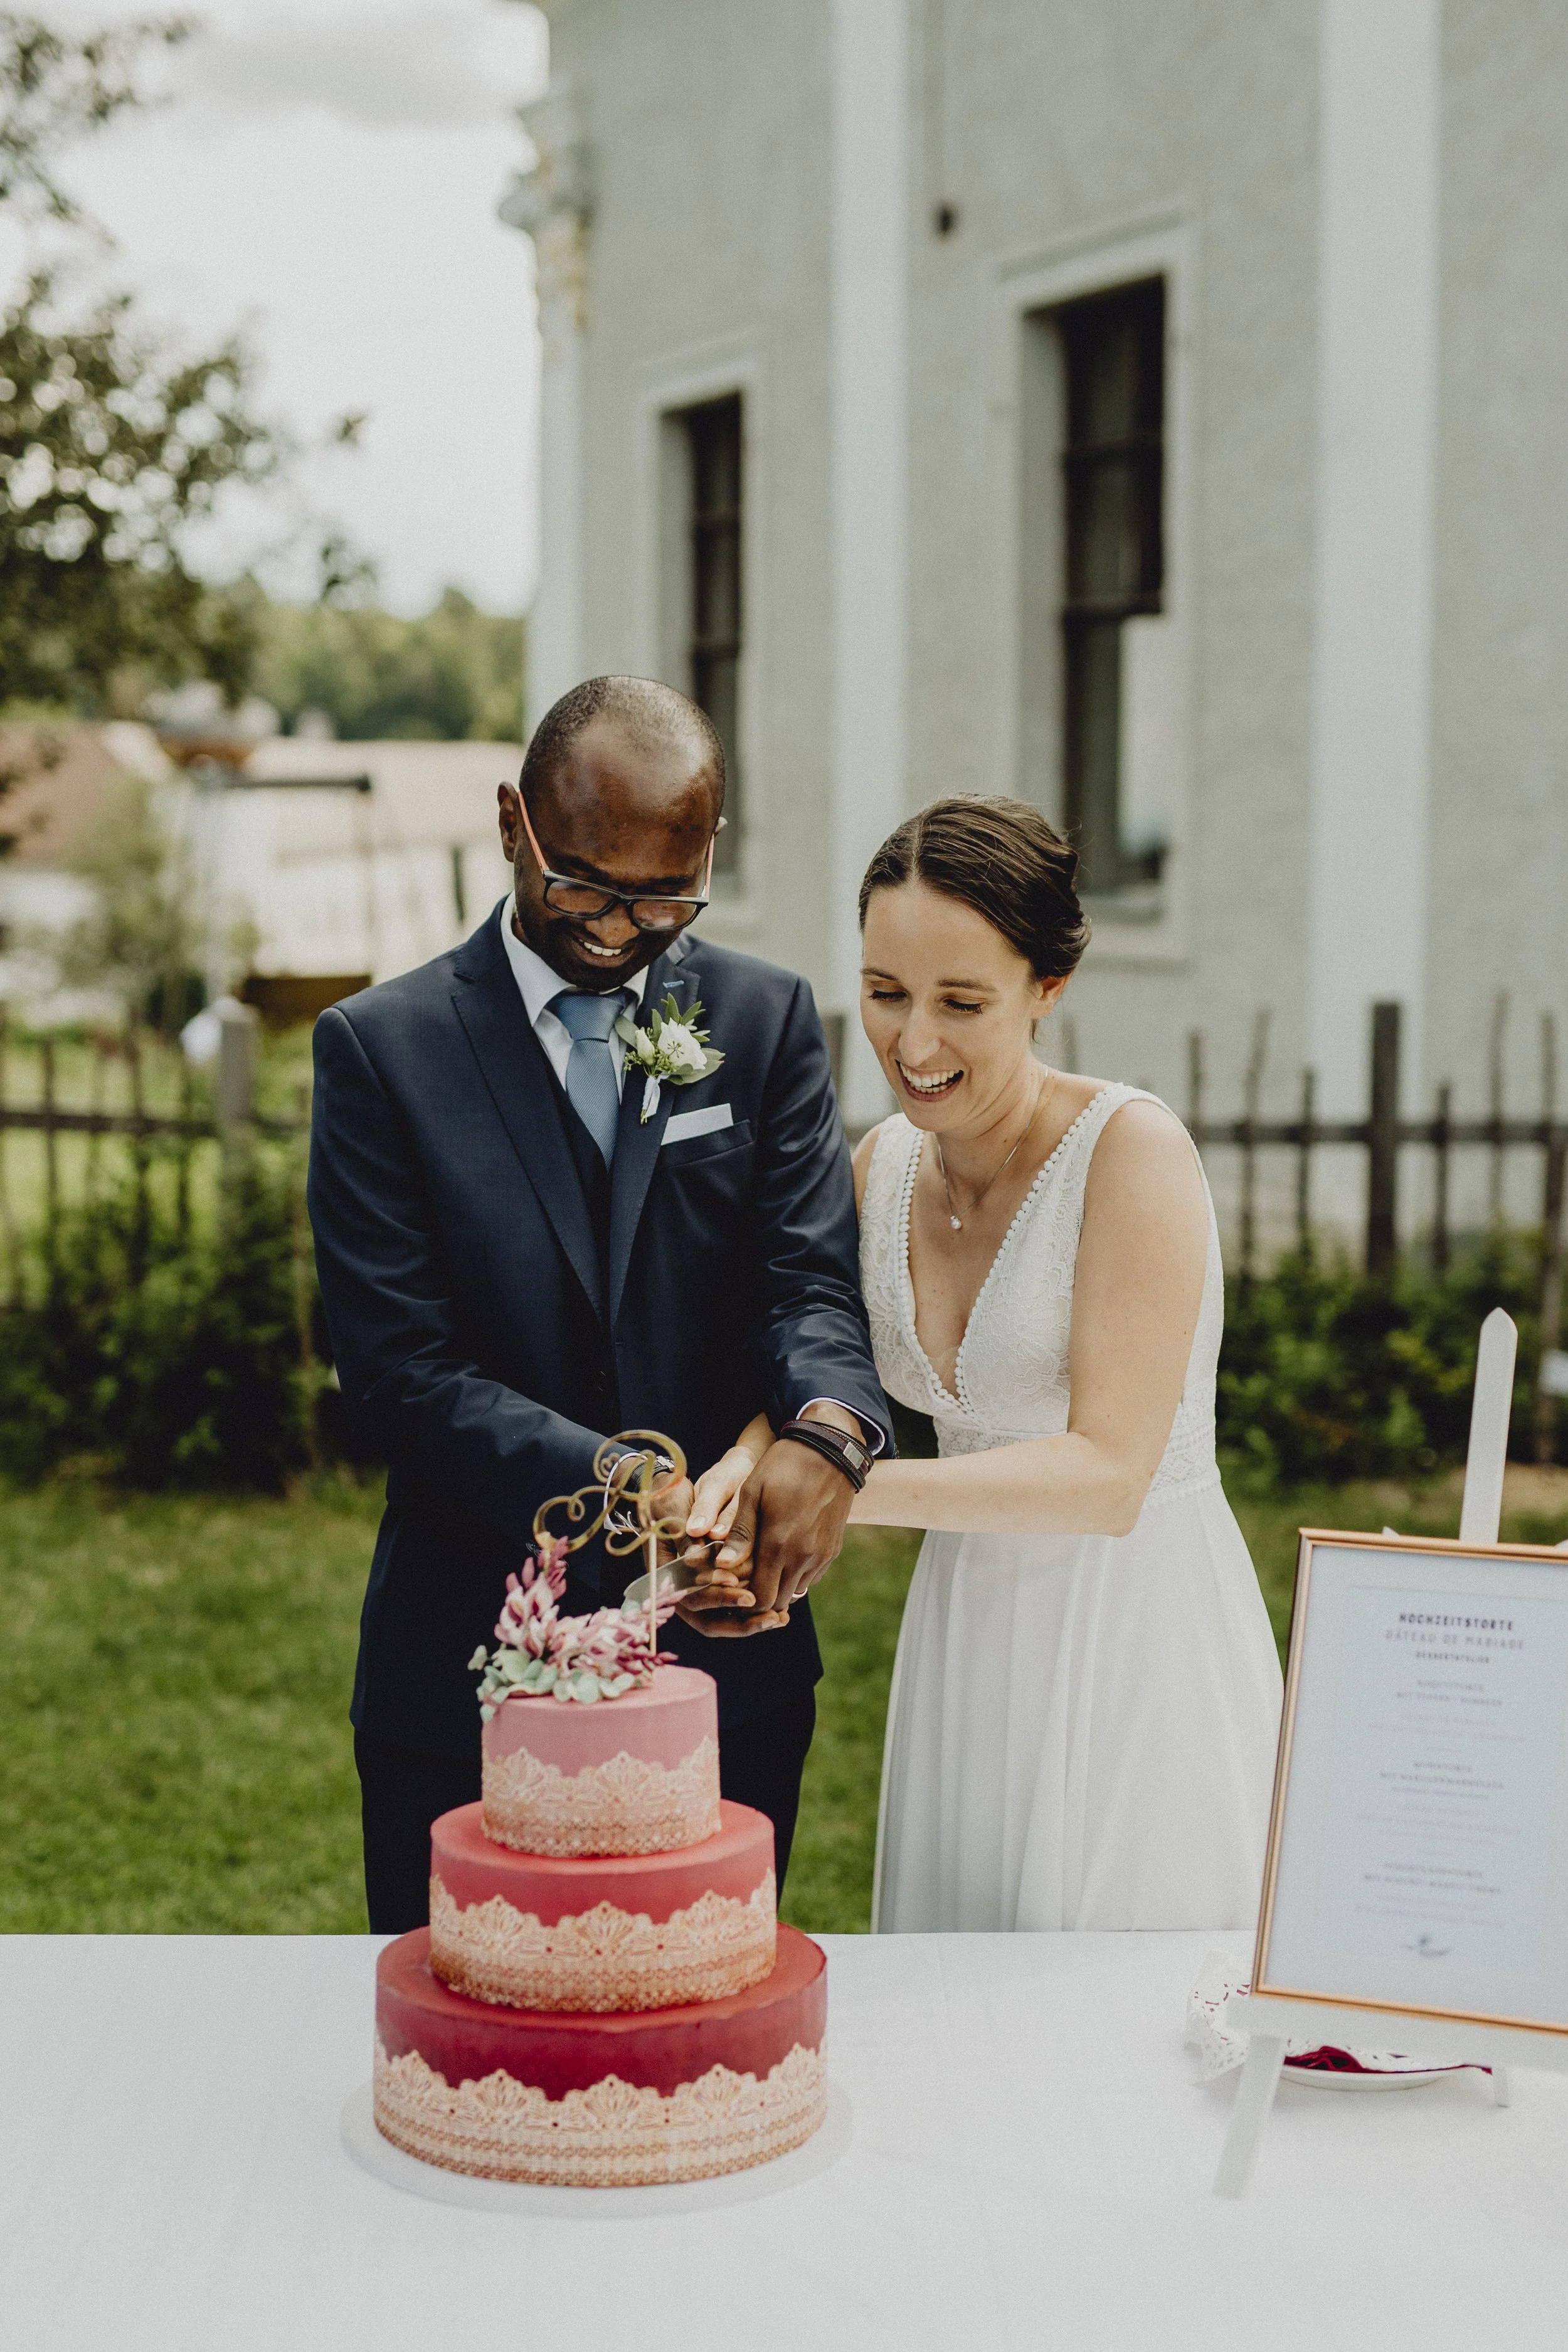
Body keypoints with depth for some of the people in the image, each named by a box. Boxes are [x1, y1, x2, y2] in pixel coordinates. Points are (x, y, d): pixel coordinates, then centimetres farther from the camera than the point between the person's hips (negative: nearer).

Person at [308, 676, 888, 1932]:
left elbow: (812, 1286, -5)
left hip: (726, 1665, 2)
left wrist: (829, 1430, -28)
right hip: (468, 1685, -2)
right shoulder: (381, 1047, -4)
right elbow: (398, 1368, -10)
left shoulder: (768, 1019, 4)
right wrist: (607, 1484, -26)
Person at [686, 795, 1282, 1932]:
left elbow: (1107, 1474, -21)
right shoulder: (882, 1167, 2)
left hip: (1144, 1641, -5)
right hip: (966, 1646, 6)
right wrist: (748, 1469, -18)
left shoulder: (1131, 1148, -17)